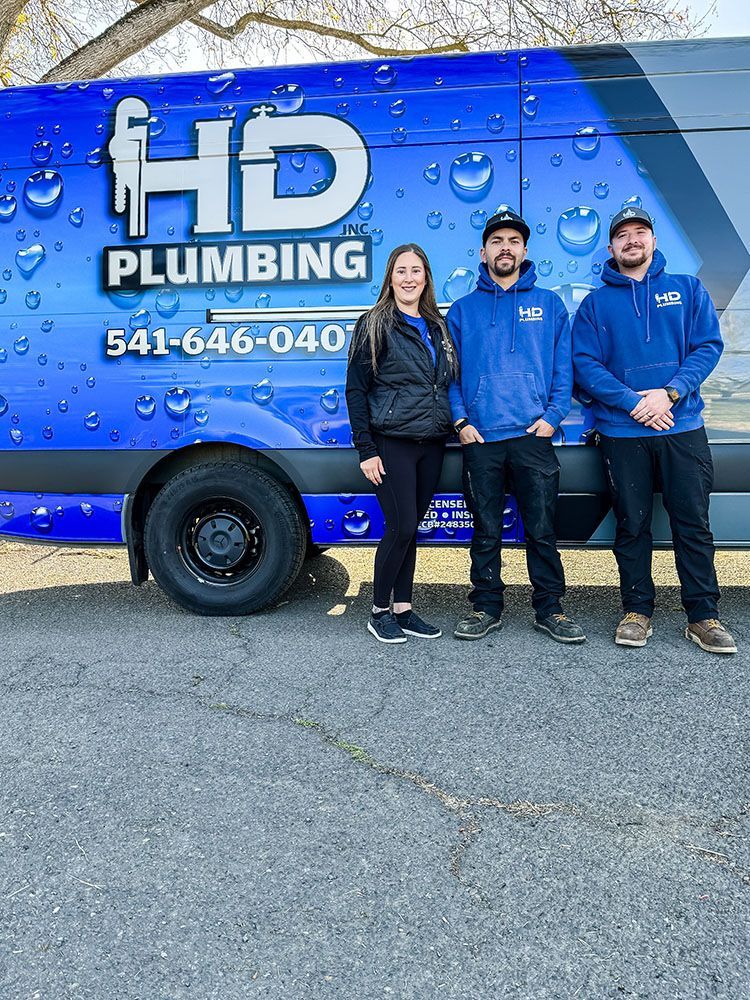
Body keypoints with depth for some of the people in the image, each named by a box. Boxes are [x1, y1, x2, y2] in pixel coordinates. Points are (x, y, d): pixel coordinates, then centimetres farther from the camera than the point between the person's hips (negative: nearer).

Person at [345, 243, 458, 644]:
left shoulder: (437, 326, 15)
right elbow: (355, 390, -6)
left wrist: (457, 423, 9)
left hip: (432, 444, 5)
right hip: (392, 444, -5)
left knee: (410, 527, 10)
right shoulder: (374, 325, -2)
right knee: (401, 528, -7)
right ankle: (379, 611, 11)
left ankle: (403, 609, 20)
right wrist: (366, 450, -12)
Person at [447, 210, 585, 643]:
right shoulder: (463, 310, 13)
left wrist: (552, 416, -6)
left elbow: (564, 368, 8)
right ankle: (487, 607, 19)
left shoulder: (549, 304, 12)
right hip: (480, 438, 1)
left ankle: (550, 608, 16)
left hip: (534, 435, 0)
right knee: (486, 531, 7)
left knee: (542, 529, 2)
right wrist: (460, 421, -3)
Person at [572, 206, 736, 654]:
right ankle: (637, 612, 17)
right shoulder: (596, 303, 9)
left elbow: (709, 345, 2)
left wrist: (670, 392, -14)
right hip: (623, 431, 0)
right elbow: (585, 363, -2)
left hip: (683, 427, 1)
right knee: (632, 524, 5)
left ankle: (704, 616, 12)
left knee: (693, 523, 2)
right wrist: (633, 402, -14)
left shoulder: (688, 289, 11)